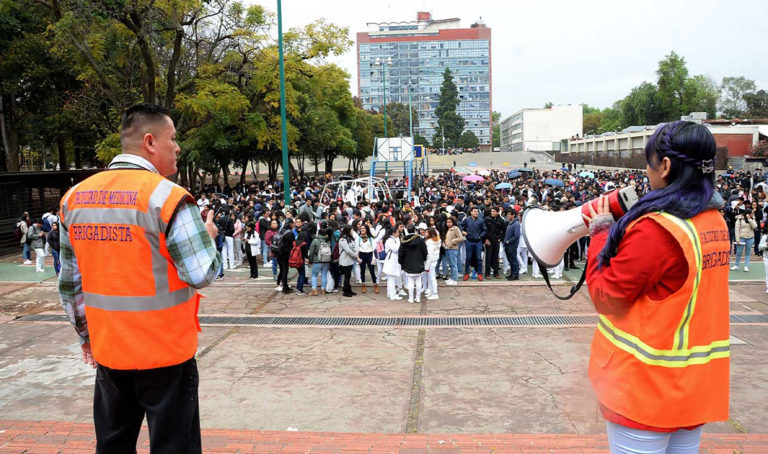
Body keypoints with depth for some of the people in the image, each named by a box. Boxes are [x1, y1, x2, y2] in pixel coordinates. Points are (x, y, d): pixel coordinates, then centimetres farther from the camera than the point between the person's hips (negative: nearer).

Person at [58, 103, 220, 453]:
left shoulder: (74, 197, 4)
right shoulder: (167, 196, -16)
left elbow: (70, 283, 10)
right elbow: (202, 275, -17)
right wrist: (207, 235, 2)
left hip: (107, 351, 6)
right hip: (165, 352, -6)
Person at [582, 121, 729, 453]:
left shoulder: (657, 228, -23)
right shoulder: (715, 221, 4)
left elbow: (606, 296, -15)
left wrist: (601, 234, -4)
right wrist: (619, 232, 9)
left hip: (648, 386, -8)